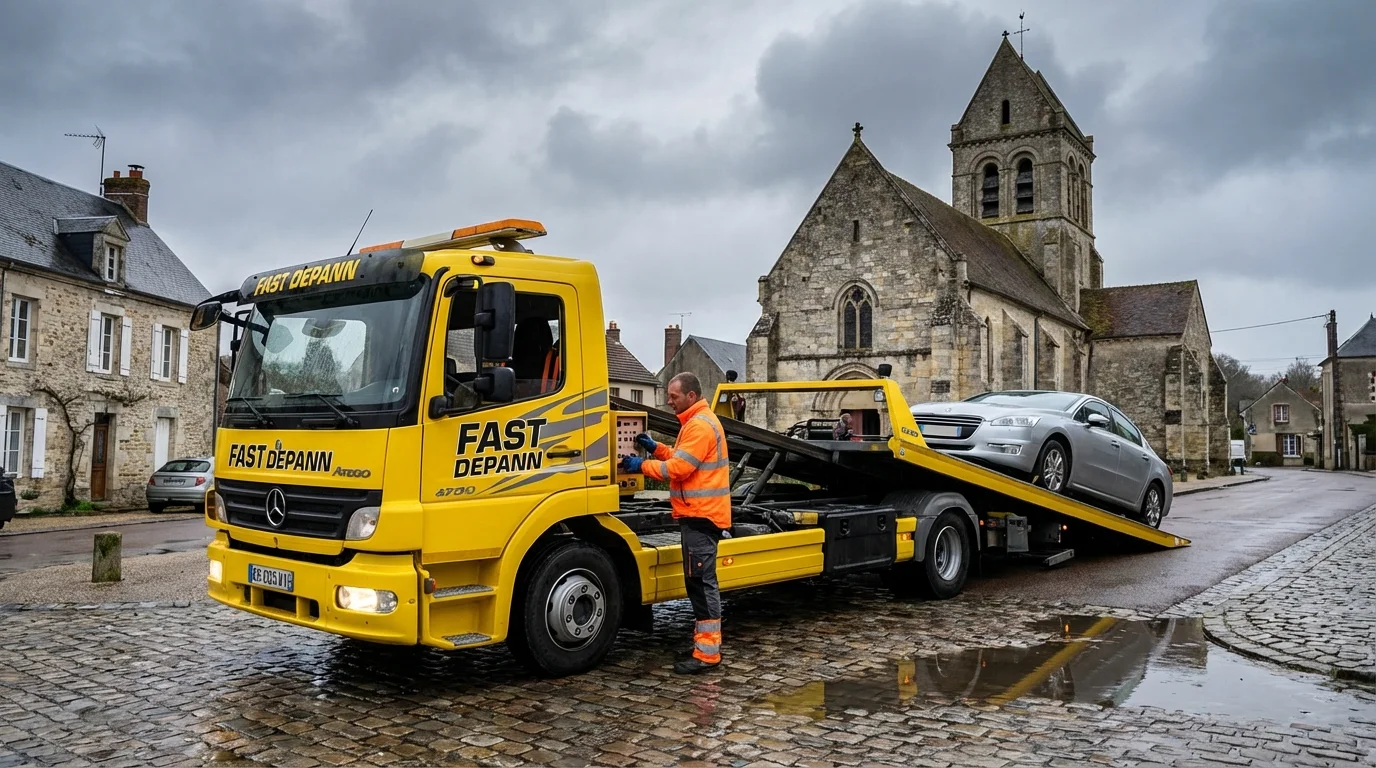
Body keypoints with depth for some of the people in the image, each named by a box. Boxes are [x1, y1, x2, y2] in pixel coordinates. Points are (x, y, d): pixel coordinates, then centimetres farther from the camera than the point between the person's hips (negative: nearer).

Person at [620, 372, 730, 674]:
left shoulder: (700, 425, -15)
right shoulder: (697, 422, 19)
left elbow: (679, 467, -20)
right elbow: (683, 458, 23)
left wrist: (642, 465, -10)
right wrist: (656, 448, 12)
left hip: (701, 514, -11)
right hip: (697, 513, 11)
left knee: (702, 581, -10)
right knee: (699, 580, 15)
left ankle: (708, 652, -8)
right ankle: (705, 637, 23)